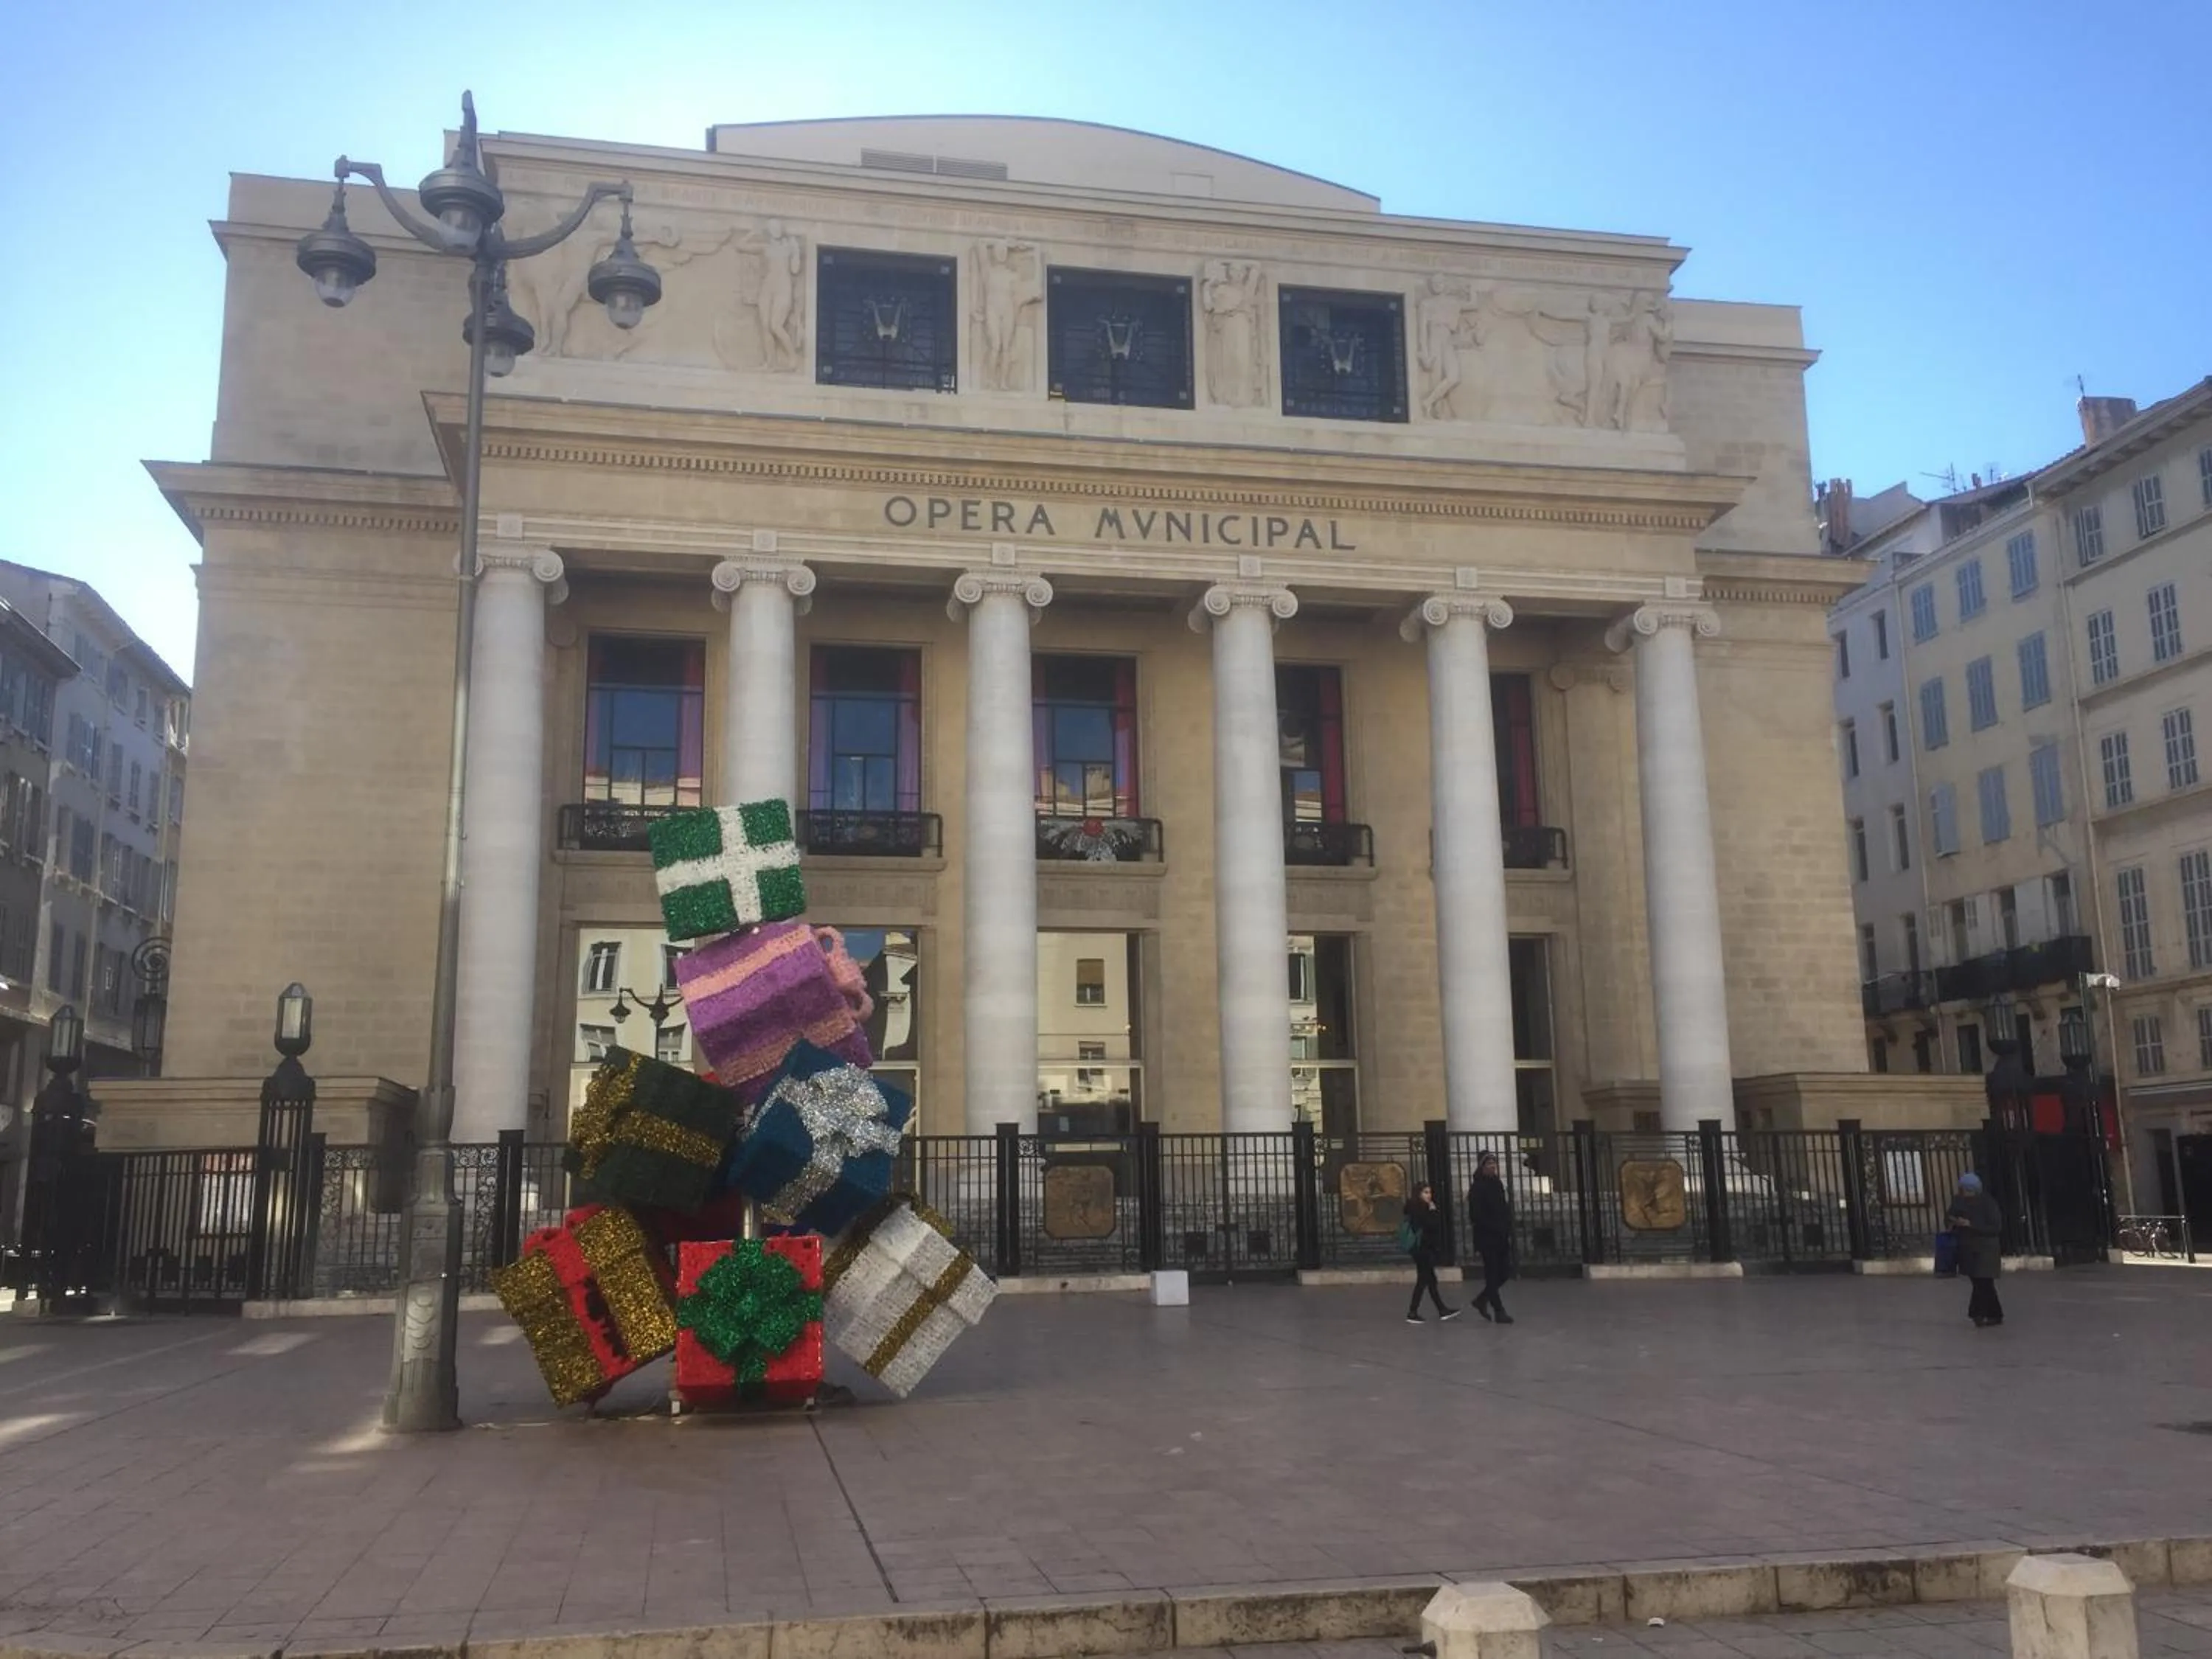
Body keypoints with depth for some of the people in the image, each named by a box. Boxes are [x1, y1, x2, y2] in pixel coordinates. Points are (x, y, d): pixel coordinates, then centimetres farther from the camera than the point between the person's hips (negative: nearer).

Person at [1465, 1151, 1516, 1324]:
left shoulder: (1497, 1184, 12)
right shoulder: (1477, 1187, -11)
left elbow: (1504, 1210, 16)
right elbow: (1477, 1215, -17)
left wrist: (1508, 1232, 6)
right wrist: (1496, 1228, -19)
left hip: (1501, 1236, 7)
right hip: (1487, 1237, -7)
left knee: (1505, 1271, 8)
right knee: (1492, 1274, -1)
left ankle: (1482, 1300, 24)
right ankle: (1499, 1311, 5)